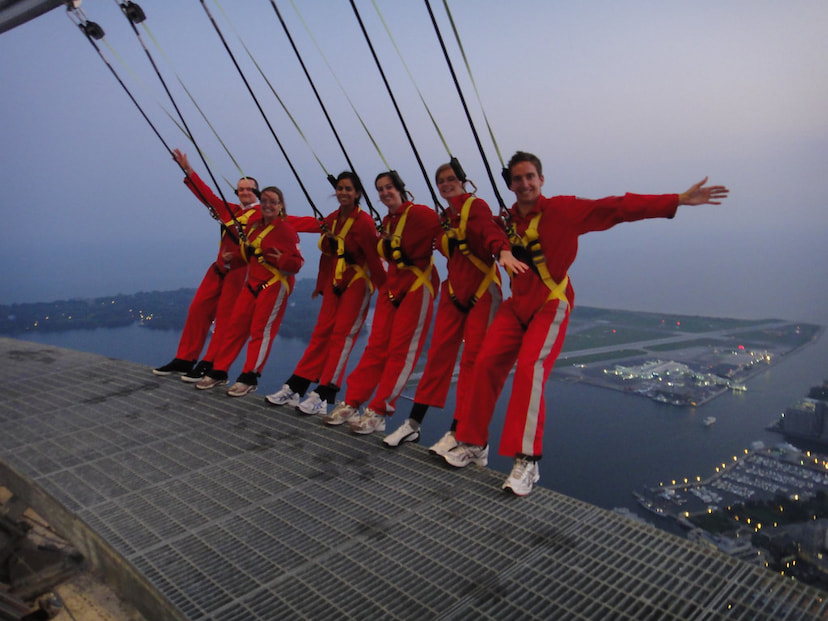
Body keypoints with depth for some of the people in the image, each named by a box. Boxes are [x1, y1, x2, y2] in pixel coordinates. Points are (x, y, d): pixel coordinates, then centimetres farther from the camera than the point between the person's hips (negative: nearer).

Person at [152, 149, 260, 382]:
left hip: (241, 270, -7)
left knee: (225, 316, -8)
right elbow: (208, 196, 18)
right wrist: (188, 171, 14)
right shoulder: (231, 210, 19)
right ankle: (185, 360, 16)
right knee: (198, 309, 7)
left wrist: (234, 256, -27)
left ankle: (209, 365, -2)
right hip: (220, 267, 8)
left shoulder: (262, 214, -4)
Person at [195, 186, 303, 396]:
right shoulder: (253, 227, 11)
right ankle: (218, 372, 17)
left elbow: (297, 263, -12)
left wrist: (282, 259, -30)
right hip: (252, 282, 7)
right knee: (236, 325, 7)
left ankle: (249, 378, 4)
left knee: (261, 329, -5)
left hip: (275, 285, -7)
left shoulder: (286, 230, -10)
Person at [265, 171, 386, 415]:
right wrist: (321, 284, 15)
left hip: (357, 284, -6)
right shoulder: (332, 219, 7)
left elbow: (374, 258, -17)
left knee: (342, 335, -8)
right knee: (321, 332, 6)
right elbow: (327, 252, 13)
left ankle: (323, 397, -6)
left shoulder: (364, 222, -15)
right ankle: (294, 388, 9)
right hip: (334, 283, 7)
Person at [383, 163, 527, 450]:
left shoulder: (476, 205, -6)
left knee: (473, 358, -5)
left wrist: (503, 252, -47)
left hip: (482, 290, -6)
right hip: (454, 291, 6)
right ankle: (413, 424, 10)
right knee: (439, 353, 5)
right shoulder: (444, 217, 16)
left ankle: (458, 432, 0)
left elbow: (489, 229, -25)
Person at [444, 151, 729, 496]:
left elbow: (616, 208, -13)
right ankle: (474, 445, 14)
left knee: (530, 368, -23)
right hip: (516, 305, 5)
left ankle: (527, 461, -14)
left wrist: (679, 200, -17)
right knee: (487, 364, -3)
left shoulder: (561, 209, -9)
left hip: (550, 306, -5)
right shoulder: (508, 220, 7)